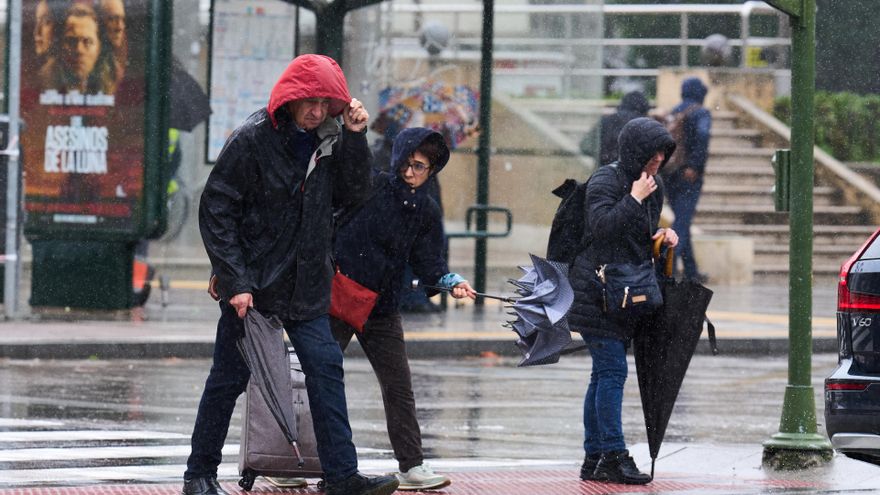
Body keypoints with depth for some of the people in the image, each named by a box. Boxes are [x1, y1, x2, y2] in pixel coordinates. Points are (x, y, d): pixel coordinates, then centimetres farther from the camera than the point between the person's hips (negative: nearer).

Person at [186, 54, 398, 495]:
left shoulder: (325, 140, 4)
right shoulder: (252, 139, -13)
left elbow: (352, 194, 5)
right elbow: (216, 210, -13)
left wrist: (354, 138, -8)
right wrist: (235, 282, -18)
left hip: (305, 284, 5)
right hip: (251, 283, -5)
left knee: (326, 367, -3)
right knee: (230, 376, 4)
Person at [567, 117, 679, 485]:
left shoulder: (653, 187, 14)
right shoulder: (605, 181, -11)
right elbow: (602, 226, -24)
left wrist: (664, 234, 4)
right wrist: (635, 199, -20)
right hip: (597, 291, -9)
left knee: (604, 374, 9)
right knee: (612, 370, -13)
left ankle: (594, 458, 12)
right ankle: (614, 457, -15)